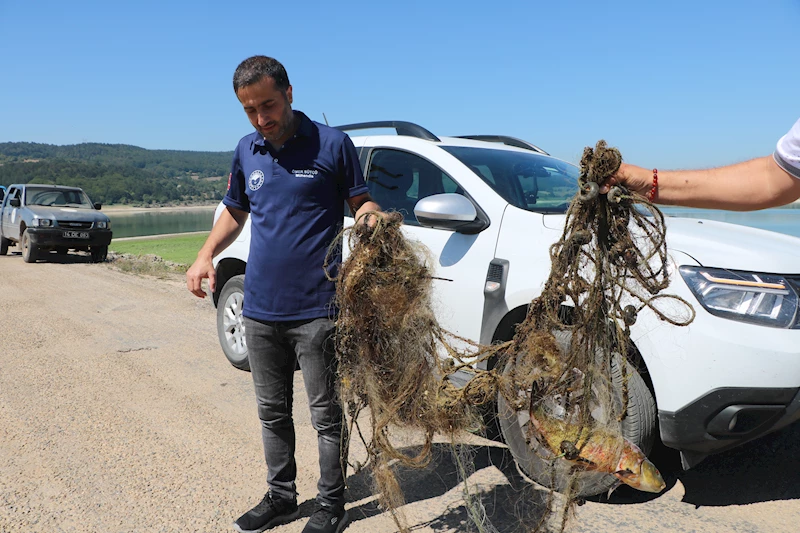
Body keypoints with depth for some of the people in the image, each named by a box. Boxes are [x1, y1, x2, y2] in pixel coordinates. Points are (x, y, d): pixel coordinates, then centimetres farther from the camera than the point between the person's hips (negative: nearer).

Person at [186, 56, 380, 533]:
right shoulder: (246, 151, 9)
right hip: (261, 309, 5)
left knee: (325, 414, 6)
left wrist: (366, 221, -23)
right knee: (273, 412, 17)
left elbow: (362, 202, 1)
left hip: (316, 310, -5)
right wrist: (206, 255, 4)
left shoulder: (331, 144, -6)